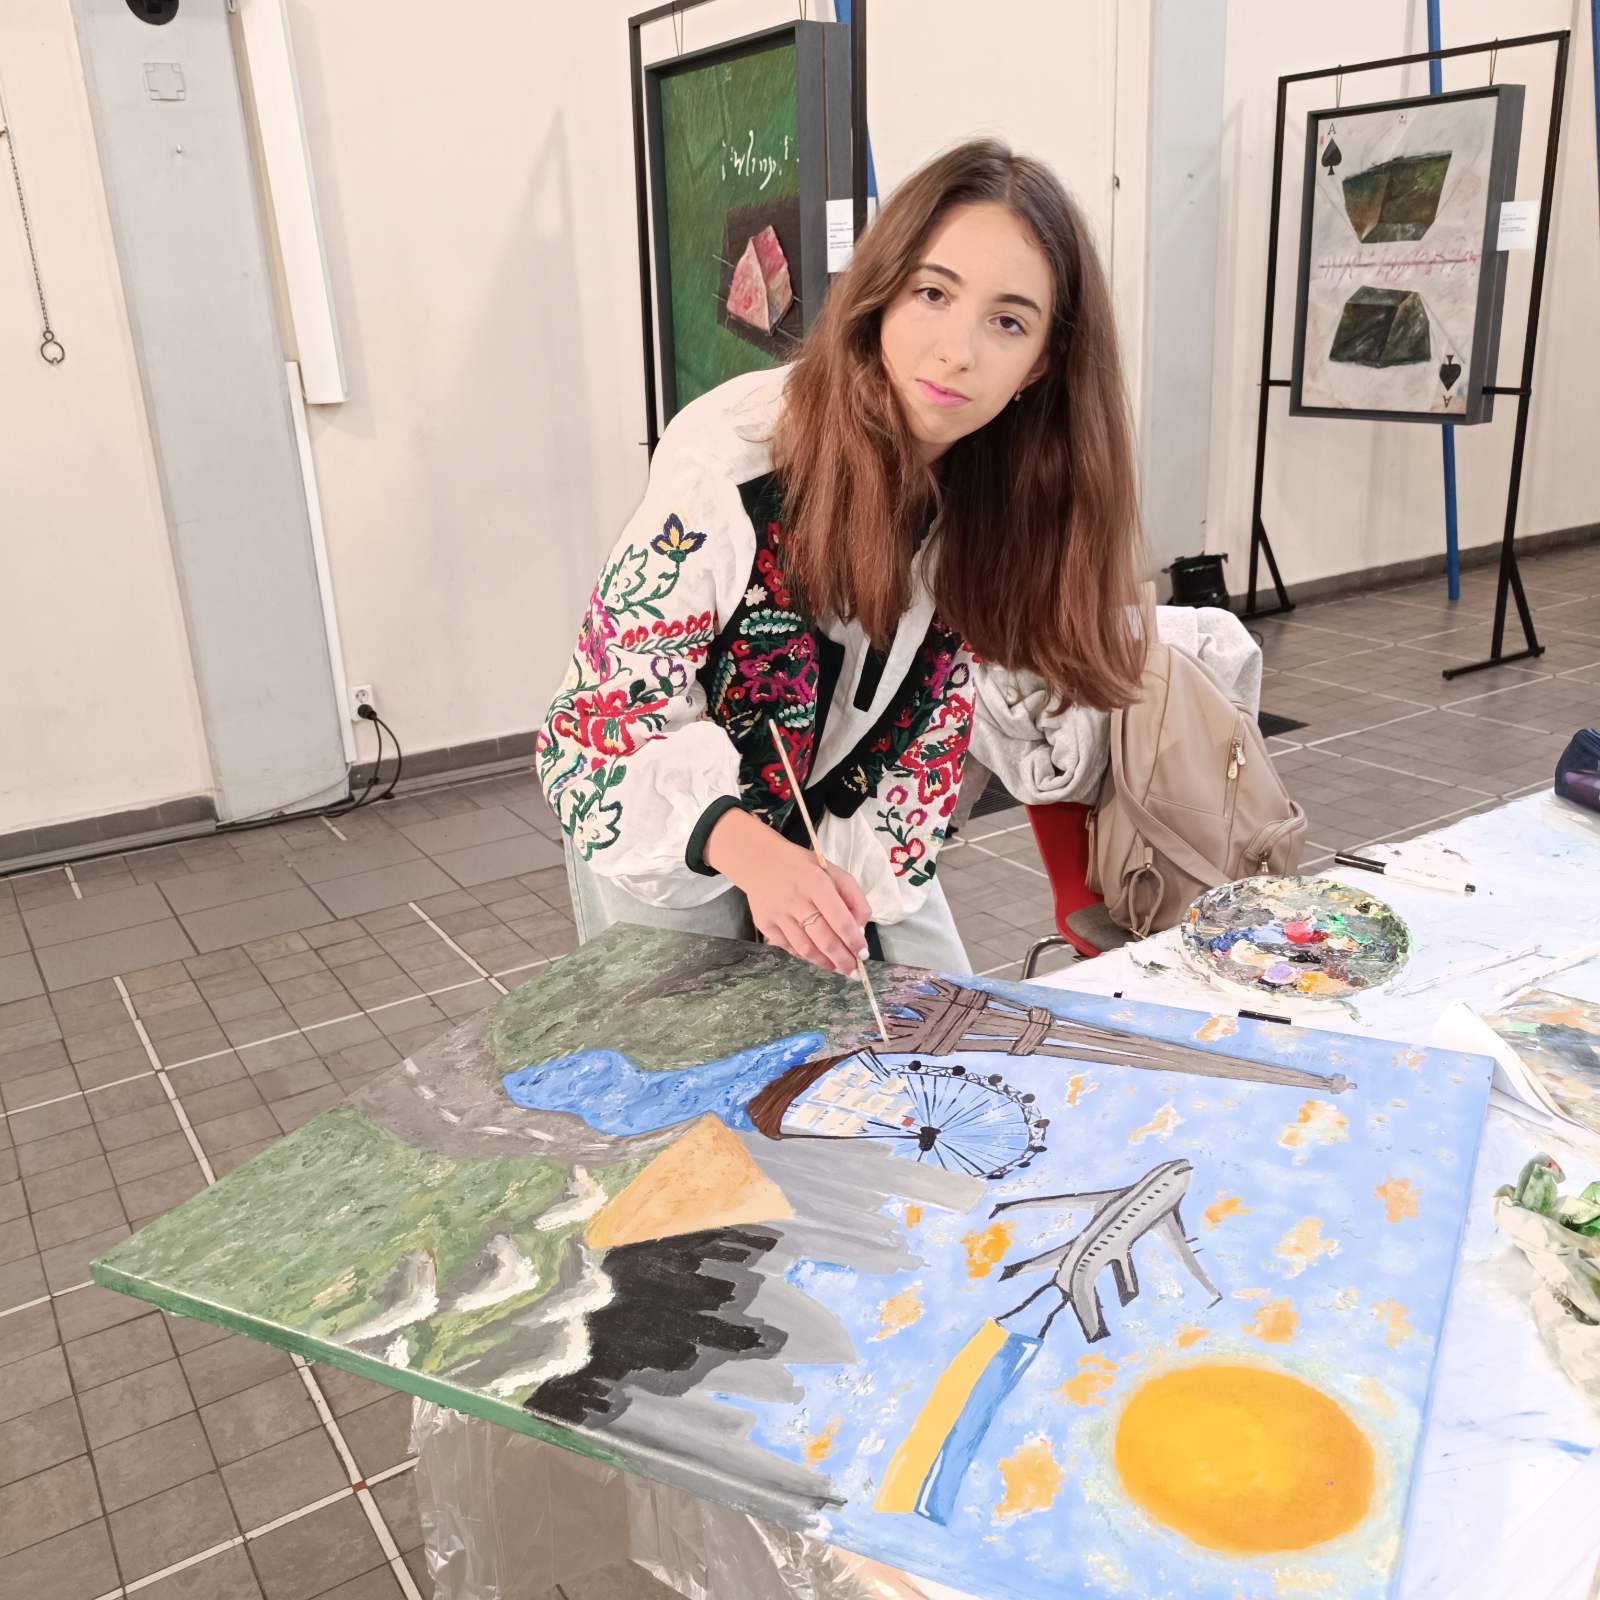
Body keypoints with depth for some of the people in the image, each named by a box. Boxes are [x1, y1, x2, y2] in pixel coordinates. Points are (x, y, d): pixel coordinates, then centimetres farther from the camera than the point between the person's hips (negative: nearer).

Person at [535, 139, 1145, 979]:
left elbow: (941, 719, -3)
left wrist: (859, 880, -9)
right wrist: (750, 850, -45)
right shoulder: (733, 457, -30)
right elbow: (599, 720, -28)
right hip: (666, 834, -4)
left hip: (847, 836, 5)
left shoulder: (1003, 489, -13)